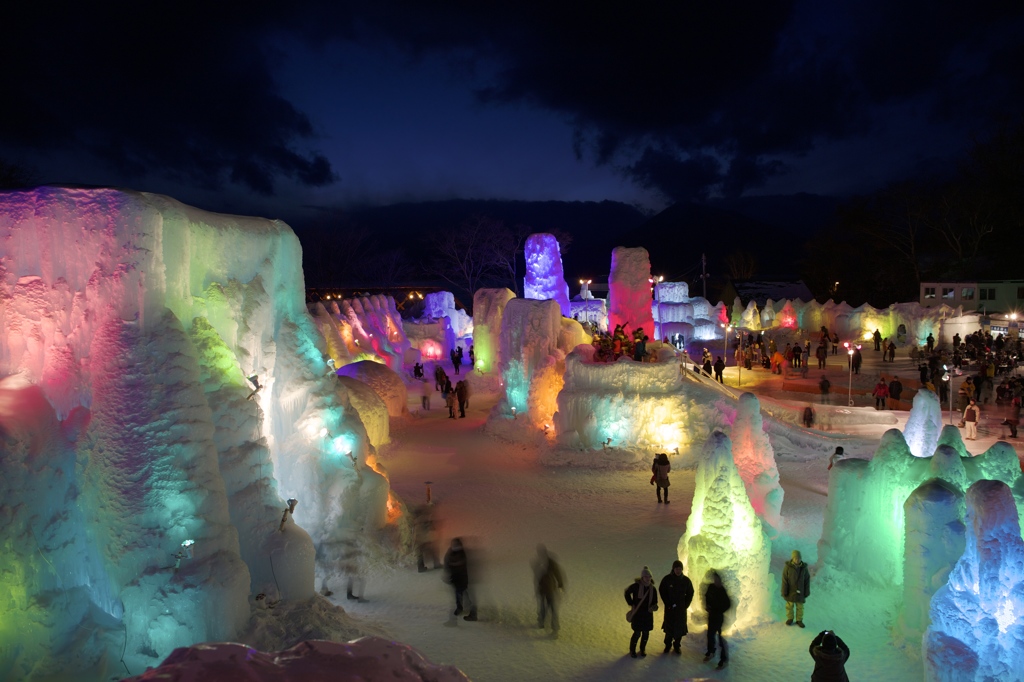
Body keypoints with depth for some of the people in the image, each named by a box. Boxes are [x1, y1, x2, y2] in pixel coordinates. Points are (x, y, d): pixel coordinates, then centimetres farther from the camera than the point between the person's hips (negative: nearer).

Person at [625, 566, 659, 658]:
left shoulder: (652, 588, 0)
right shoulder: (636, 586, -14)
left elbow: (654, 601, 8)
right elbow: (627, 593, -1)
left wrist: (654, 607, -14)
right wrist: (631, 604, -5)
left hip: (648, 614, 4)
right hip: (637, 613, -4)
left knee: (646, 633, 9)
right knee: (637, 633, -3)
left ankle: (642, 649, 29)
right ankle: (632, 650, 17)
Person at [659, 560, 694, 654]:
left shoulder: (686, 580, -3)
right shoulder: (667, 579, -8)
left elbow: (690, 593, 7)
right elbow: (662, 592, -1)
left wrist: (685, 605, -2)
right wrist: (669, 604, -7)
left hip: (681, 608, 1)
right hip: (670, 608, -1)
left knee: (680, 627, 3)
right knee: (669, 626, 2)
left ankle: (677, 645, 18)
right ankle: (668, 645, 19)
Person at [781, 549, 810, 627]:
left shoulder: (804, 568, -10)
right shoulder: (787, 567, -17)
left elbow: (807, 580, -1)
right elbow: (784, 580, -12)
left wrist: (807, 592, 1)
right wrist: (784, 592, -10)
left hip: (800, 591, 1)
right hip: (790, 591, -1)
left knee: (800, 606, 12)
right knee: (789, 605, 13)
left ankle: (799, 620, 29)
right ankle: (790, 619, 31)